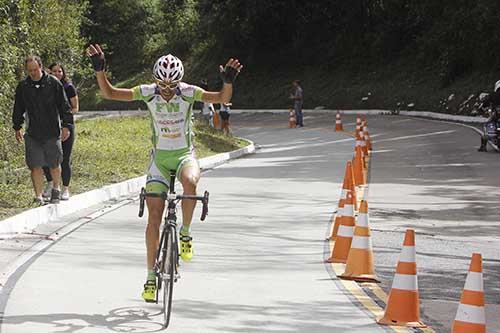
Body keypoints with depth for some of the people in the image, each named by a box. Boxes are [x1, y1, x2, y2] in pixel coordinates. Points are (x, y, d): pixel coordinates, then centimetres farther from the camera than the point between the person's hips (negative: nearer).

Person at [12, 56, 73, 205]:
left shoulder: (53, 83, -4)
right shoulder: (22, 87, 3)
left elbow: (64, 106, 0)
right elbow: (18, 109, 16)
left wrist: (66, 126, -4)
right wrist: (17, 128, 17)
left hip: (52, 132, -1)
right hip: (32, 134, 2)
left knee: (54, 164, 9)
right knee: (35, 166, -2)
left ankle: (56, 190, 34)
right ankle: (38, 197, 5)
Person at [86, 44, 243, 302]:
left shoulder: (188, 92, -12)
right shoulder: (148, 92, -9)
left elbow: (223, 98, -18)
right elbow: (109, 93, -7)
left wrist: (228, 81, -37)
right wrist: (99, 69, -21)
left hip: (184, 155, -1)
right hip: (159, 157, 1)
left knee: (190, 182, -38)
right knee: (154, 216, -6)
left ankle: (185, 233, -14)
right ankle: (151, 276, 4)